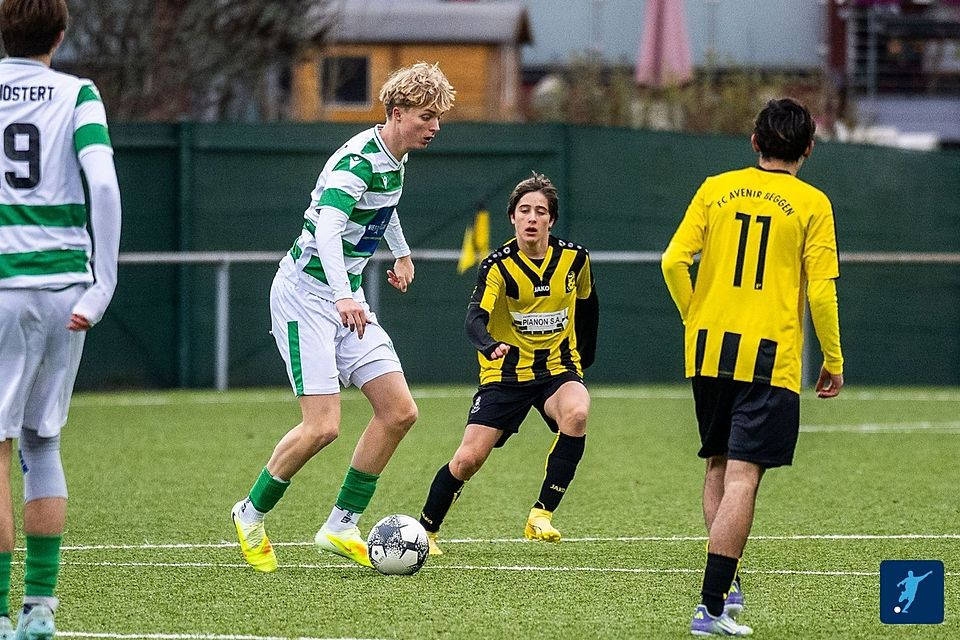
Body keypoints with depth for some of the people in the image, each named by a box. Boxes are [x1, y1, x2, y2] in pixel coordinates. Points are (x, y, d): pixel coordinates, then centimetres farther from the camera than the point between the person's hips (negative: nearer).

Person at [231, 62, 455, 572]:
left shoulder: (396, 158, 8)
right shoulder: (358, 159, -21)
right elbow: (327, 227, -36)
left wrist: (401, 252, 37)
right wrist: (344, 297, -48)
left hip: (345, 298, 9)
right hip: (305, 294, -9)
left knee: (399, 411, 0)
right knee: (322, 426, -16)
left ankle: (341, 527, 7)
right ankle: (250, 515, 6)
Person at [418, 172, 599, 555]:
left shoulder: (575, 259, -3)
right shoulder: (498, 266, -12)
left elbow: (587, 305, 18)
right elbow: (475, 321, -27)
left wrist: (584, 357, 22)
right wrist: (492, 347, -48)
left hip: (558, 369, 1)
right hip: (506, 373, -1)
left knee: (576, 412, -33)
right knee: (469, 457, -12)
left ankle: (542, 515, -26)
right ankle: (425, 530, 13)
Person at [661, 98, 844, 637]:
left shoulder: (716, 189, 6)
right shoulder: (811, 204, -2)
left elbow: (674, 261, 0)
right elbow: (822, 291, -6)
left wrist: (696, 318, 14)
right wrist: (834, 362, 5)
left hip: (708, 350, 4)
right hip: (770, 359, -4)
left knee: (719, 467, 20)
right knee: (742, 477, -6)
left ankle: (728, 580, 16)